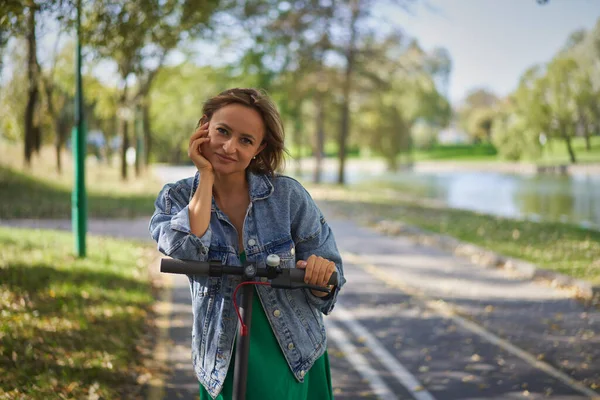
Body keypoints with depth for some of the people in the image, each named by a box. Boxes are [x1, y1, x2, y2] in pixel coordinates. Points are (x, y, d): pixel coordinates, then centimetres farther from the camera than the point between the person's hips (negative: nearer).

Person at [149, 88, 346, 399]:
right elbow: (186, 250, -28)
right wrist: (205, 176, -19)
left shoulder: (287, 194, -9)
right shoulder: (175, 199, -6)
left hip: (295, 361, 1)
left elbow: (322, 290, -5)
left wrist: (321, 275, -28)